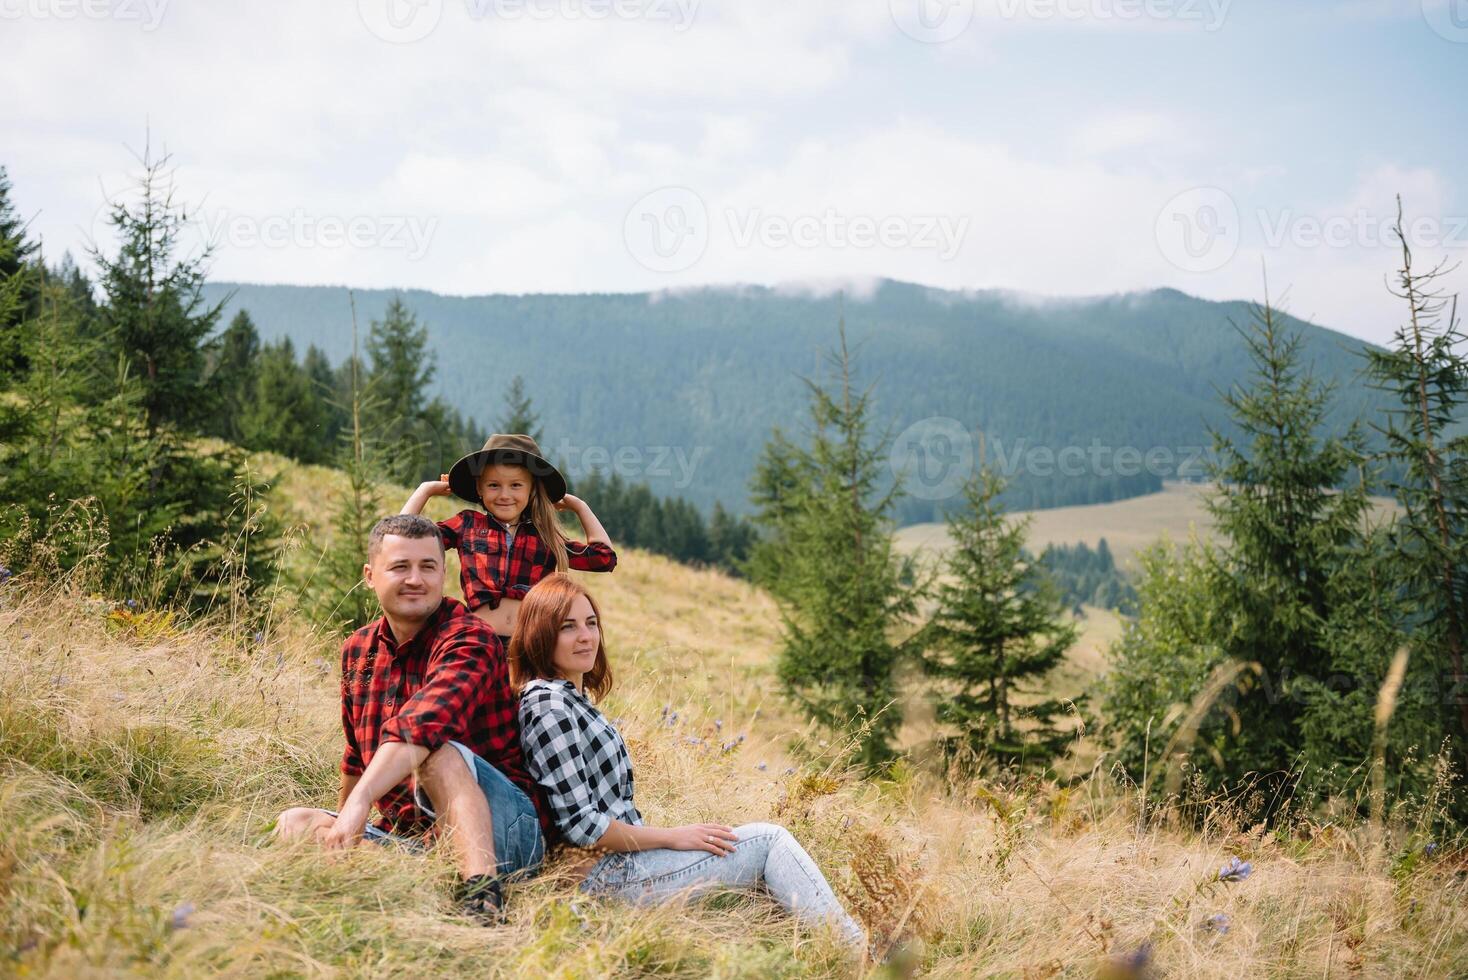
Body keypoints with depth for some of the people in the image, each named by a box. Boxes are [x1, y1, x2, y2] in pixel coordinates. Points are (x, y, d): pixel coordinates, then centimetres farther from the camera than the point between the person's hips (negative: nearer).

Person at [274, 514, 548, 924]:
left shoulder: (467, 640, -12)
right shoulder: (357, 651, 11)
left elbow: (421, 725, -31)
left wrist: (361, 802, -42)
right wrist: (340, 825, 27)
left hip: (500, 828, -7)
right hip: (408, 836, 7)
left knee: (436, 749, -31)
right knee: (295, 822, -10)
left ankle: (483, 889, -44)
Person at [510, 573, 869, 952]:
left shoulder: (575, 697, 14)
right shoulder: (548, 704, -17)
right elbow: (579, 825, -20)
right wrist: (672, 836, -12)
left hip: (621, 862, 9)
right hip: (609, 874, -9)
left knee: (769, 839, 5)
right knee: (769, 840, -6)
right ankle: (861, 949, 0)